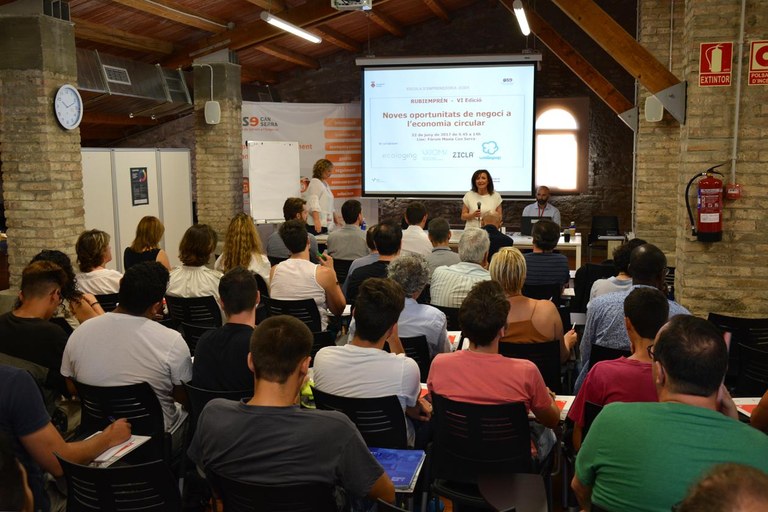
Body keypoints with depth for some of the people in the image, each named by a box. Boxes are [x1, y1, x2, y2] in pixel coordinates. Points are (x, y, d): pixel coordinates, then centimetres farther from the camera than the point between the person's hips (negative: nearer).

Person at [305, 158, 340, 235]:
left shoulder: (325, 184, 22)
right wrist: (316, 220, -28)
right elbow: (313, 204, -19)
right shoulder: (315, 183, -7)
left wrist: (335, 218, 37)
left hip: (326, 223, 9)